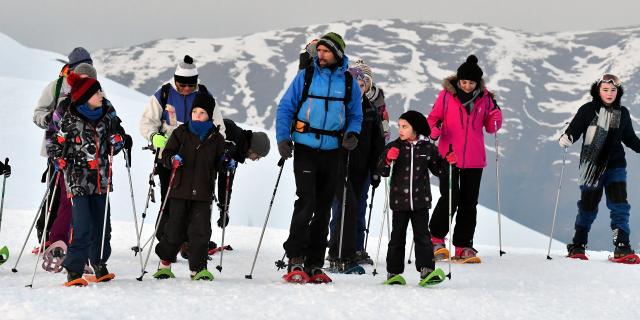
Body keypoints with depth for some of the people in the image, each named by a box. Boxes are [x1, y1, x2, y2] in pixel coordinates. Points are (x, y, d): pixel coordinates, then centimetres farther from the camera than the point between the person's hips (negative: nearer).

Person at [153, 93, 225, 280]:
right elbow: (166, 154, 3)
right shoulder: (181, 133, 4)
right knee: (175, 229, 3)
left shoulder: (216, 138, 8)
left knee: (200, 231, -3)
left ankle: (198, 268, 5)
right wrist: (172, 160, -18)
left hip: (203, 193, 1)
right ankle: (165, 262, 22)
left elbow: (219, 164, 16)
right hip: (181, 189, -1)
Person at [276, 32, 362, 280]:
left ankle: (314, 264, 13)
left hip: (332, 151, 3)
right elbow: (285, 108, 4)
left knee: (323, 208, 7)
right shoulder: (306, 76, 1)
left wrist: (352, 134, -4)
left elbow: (355, 115, 16)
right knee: (306, 201, -16)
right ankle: (295, 259, -12)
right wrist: (283, 138, -8)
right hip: (305, 149, -3)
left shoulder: (349, 82, 7)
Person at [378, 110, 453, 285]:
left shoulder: (427, 148, 3)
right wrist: (388, 159, -22)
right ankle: (393, 272, 9)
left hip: (421, 200, 0)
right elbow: (382, 171, -3)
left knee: (422, 235, -2)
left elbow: (437, 169, 14)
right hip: (399, 200, 0)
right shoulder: (395, 147, 1)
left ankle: (426, 269, -3)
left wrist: (448, 161, -4)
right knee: (397, 236, 5)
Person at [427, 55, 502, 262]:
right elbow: (433, 118, 2)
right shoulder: (446, 95, -3)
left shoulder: (484, 98, 4)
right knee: (450, 198, -12)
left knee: (469, 203, 7)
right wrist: (433, 130, -19)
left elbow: (490, 127, 11)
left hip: (474, 160, 3)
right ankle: (436, 238, 6)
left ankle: (463, 246, 14)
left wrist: (496, 117, -10)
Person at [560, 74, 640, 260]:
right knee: (588, 205, 4)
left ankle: (622, 247, -8)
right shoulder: (588, 110, -3)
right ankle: (578, 246, 19)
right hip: (592, 166, -2)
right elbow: (574, 129, -8)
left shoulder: (622, 113, 7)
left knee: (619, 205, -10)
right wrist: (566, 139, -28)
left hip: (615, 166, 2)